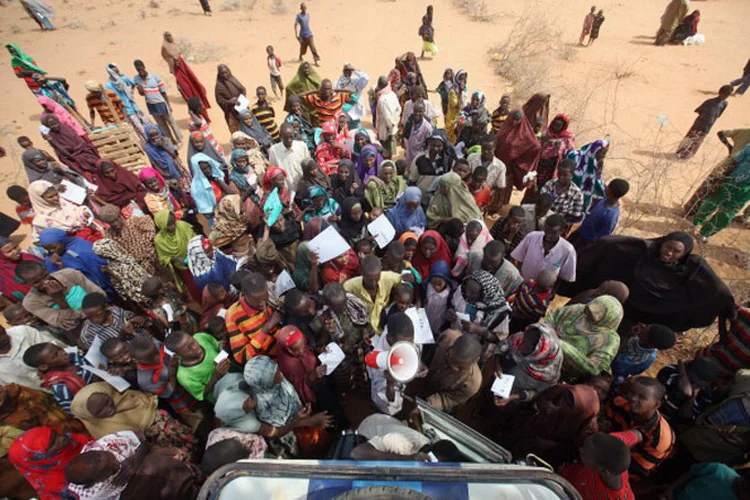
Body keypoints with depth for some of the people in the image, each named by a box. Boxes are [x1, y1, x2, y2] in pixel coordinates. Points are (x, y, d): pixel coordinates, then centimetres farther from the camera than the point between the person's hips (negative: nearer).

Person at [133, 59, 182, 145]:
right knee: (162, 125, 14)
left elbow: (163, 91, -7)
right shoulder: (136, 79, -5)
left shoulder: (154, 76, -14)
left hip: (160, 103, -4)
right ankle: (172, 141, 26)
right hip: (150, 105, 4)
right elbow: (142, 94, 3)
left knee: (171, 122, 8)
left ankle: (179, 140, 21)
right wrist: (140, 90, -21)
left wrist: (168, 104, -5)